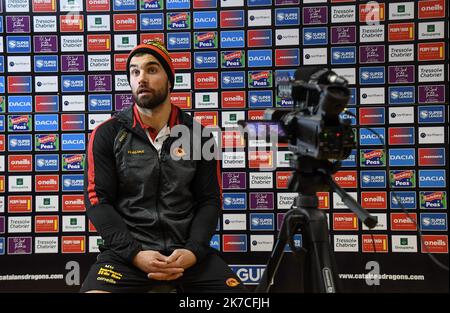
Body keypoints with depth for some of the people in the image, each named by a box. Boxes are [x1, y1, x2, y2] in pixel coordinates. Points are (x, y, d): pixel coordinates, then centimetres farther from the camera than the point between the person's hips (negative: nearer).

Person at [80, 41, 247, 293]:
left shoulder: (198, 135, 6)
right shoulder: (107, 135, 2)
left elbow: (209, 201, 5)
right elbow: (98, 200, -3)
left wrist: (193, 251, -11)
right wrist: (135, 254, -15)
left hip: (186, 250, 2)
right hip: (127, 251, -2)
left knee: (234, 289, -12)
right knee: (96, 290, -28)